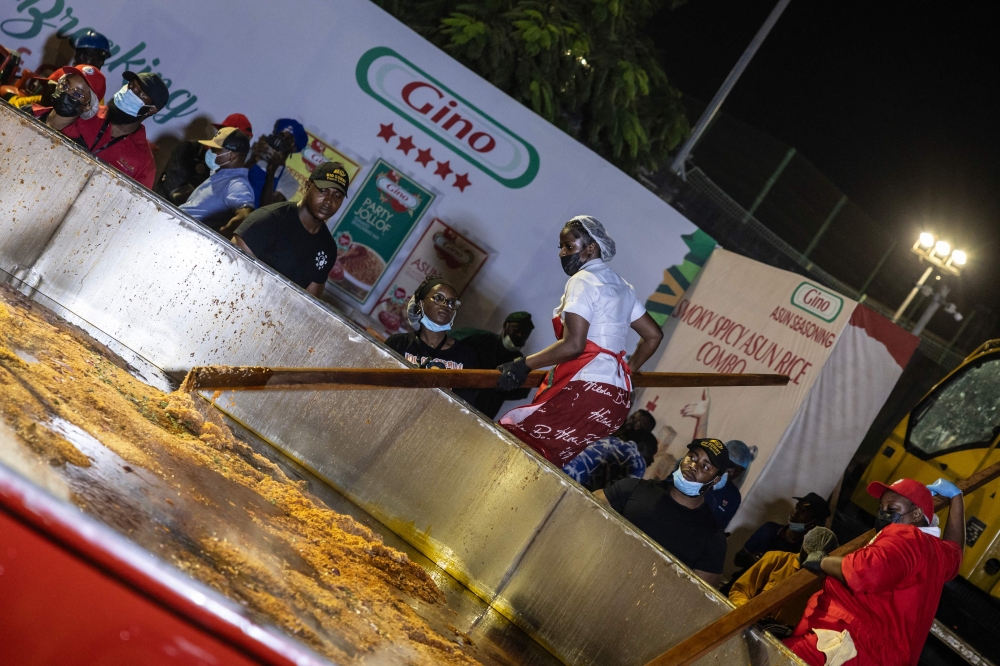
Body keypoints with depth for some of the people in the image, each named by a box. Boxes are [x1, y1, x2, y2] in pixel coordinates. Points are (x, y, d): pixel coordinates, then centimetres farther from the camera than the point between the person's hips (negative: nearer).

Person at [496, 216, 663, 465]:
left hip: (586, 390, -9)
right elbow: (653, 335, 26)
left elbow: (573, 345, -17)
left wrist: (523, 365, -10)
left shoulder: (583, 281, -5)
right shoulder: (622, 287, 21)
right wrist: (626, 371, 30)